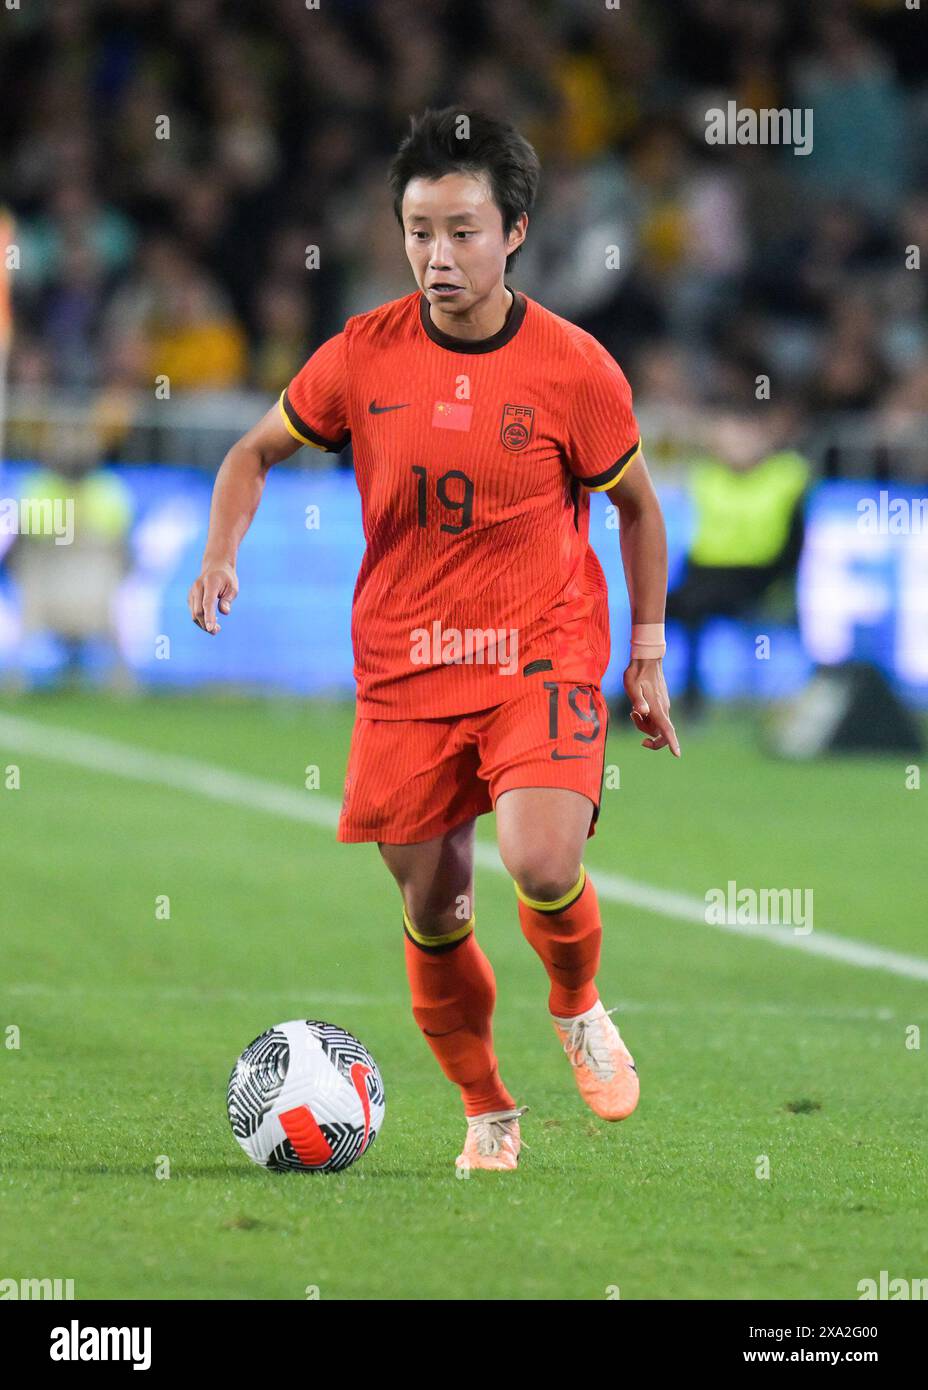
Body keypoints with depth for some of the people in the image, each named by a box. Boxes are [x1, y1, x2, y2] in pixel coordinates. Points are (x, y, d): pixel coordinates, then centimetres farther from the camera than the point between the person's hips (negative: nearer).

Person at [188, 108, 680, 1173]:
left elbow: (638, 507, 7)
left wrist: (649, 660, 8)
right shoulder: (362, 355, -4)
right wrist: (220, 556, -7)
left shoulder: (575, 368, -8)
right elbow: (257, 452, 12)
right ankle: (487, 1114, 30)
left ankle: (579, 1008, 8)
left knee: (542, 864, -25)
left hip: (540, 655, -3)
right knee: (431, 912, 7)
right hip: (404, 669, 3)